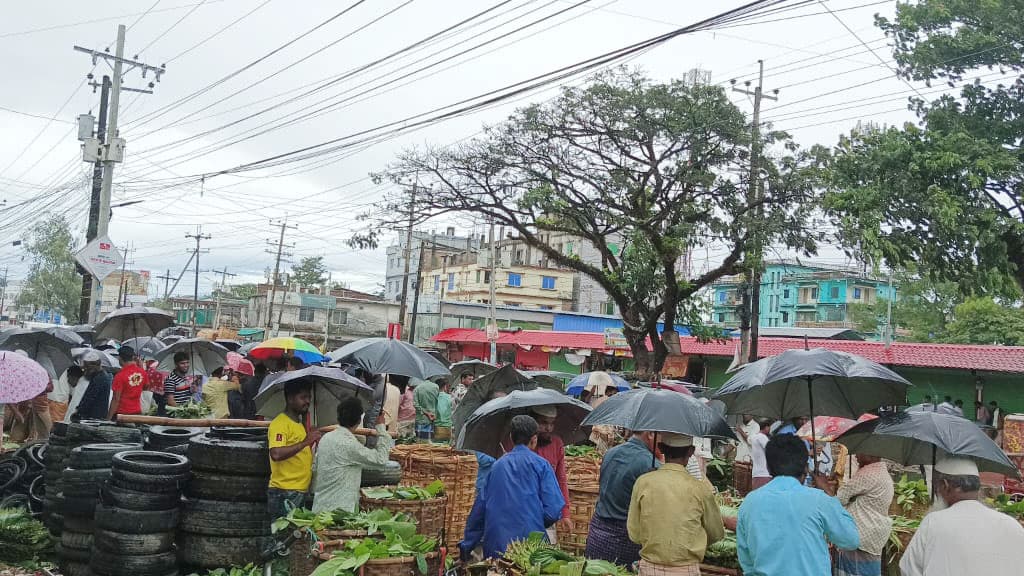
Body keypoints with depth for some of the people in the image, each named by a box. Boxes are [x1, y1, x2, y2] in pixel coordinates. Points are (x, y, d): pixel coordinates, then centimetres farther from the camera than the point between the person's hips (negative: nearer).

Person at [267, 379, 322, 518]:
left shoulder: (299, 423, 20)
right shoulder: (280, 423, -11)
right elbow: (276, 454, -28)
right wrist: (305, 442, -27)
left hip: (300, 491, 9)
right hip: (285, 492, -9)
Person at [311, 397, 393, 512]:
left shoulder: (326, 437, 5)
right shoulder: (349, 444, -21)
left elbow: (315, 468, 15)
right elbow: (380, 459, -17)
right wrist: (381, 427, -9)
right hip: (337, 509, -9)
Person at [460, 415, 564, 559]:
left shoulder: (497, 465, 11)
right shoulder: (540, 464, -1)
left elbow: (479, 508, 13)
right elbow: (553, 511, -7)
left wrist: (466, 546, 21)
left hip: (495, 548, 4)